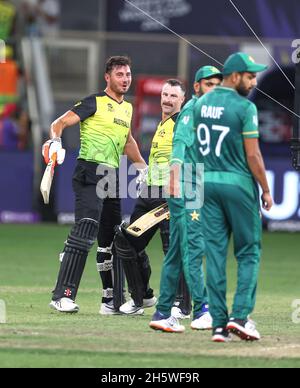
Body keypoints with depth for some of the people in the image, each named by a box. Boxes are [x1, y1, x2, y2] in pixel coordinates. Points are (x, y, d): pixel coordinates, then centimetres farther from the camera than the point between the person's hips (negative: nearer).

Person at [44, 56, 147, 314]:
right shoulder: (95, 102, -4)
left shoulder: (127, 108, 19)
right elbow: (60, 123, -11)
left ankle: (111, 300, 22)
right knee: (85, 232, -20)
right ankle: (63, 295, -23)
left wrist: (144, 168, 36)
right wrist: (56, 141, -30)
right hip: (90, 174, -8)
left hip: (113, 177, 8)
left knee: (111, 240, 13)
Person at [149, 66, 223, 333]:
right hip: (186, 187, -10)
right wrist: (176, 167, -40)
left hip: (198, 188, 10)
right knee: (194, 247, -14)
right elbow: (181, 140, -25)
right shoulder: (192, 108, -7)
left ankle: (163, 313, 13)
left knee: (177, 252, 10)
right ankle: (202, 311, -20)